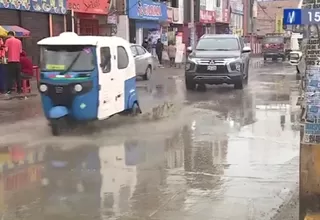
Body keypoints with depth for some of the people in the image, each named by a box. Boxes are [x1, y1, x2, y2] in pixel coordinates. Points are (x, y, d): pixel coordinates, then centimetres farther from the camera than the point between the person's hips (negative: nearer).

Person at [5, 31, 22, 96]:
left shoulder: (8, 40, -1)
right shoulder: (19, 41, 10)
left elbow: (6, 50, -9)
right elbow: (20, 51, 10)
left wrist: (7, 55, 8)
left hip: (11, 61, -4)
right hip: (17, 60, 4)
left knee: (9, 76, -2)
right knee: (18, 76, 9)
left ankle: (9, 90, -5)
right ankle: (19, 90, 9)